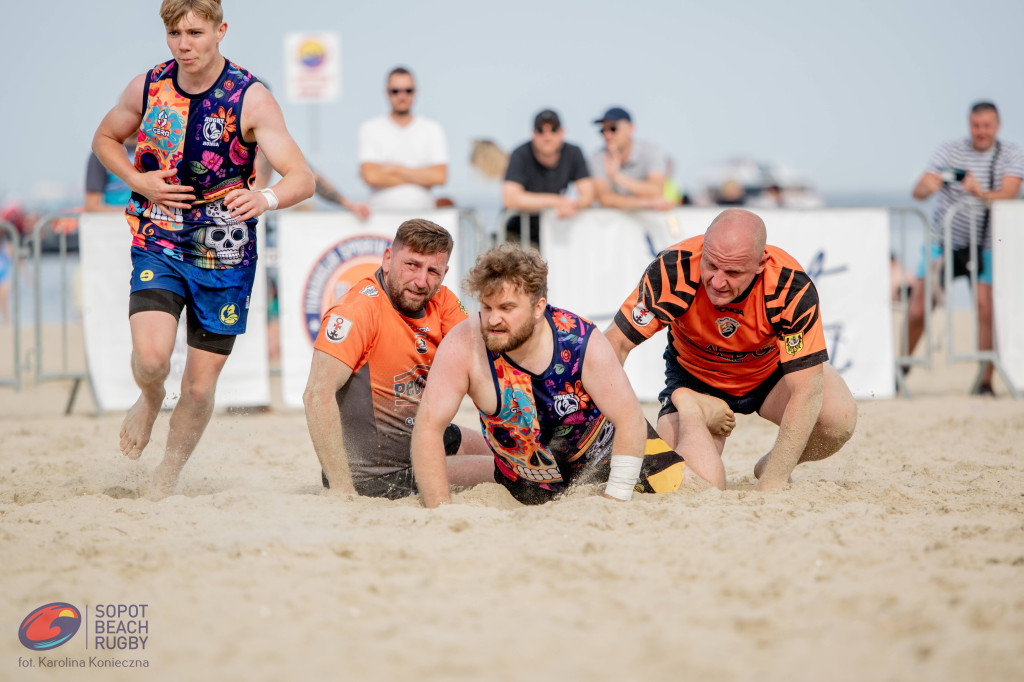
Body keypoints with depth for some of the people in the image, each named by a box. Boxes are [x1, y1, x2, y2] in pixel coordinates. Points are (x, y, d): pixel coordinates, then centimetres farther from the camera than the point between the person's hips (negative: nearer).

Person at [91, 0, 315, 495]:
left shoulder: (250, 99, -12)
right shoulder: (147, 88, -3)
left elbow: (303, 178, -19)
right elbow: (104, 139, 16)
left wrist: (266, 198, -41)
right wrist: (137, 180, -4)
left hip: (224, 256, -1)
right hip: (157, 245, 1)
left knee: (199, 387, 4)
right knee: (151, 355, -23)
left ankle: (168, 477, 30)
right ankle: (149, 401, 13)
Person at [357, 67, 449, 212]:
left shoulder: (432, 130, 13)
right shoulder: (369, 129, 9)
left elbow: (440, 177, 0)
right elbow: (371, 176, -5)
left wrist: (395, 168, -2)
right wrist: (421, 177, -1)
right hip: (381, 215, -1)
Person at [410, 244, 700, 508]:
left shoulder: (582, 342, -30)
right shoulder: (464, 347, -31)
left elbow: (629, 420, -26)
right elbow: (428, 426, -27)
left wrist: (614, 501, -32)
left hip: (601, 441, -1)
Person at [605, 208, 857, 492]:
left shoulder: (792, 287, -33)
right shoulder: (672, 271, -33)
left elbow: (806, 391, -34)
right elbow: (615, 344, -23)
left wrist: (772, 484, -38)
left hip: (772, 369, 1)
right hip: (695, 377, -1)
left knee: (839, 417, -28)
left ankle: (769, 470, 4)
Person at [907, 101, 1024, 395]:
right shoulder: (949, 152, -5)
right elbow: (918, 191, -14)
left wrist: (982, 194, -41)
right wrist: (929, 186, -39)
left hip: (985, 246, -1)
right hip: (944, 242, 1)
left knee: (986, 310, -14)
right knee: (917, 311, -3)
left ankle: (985, 380, -6)